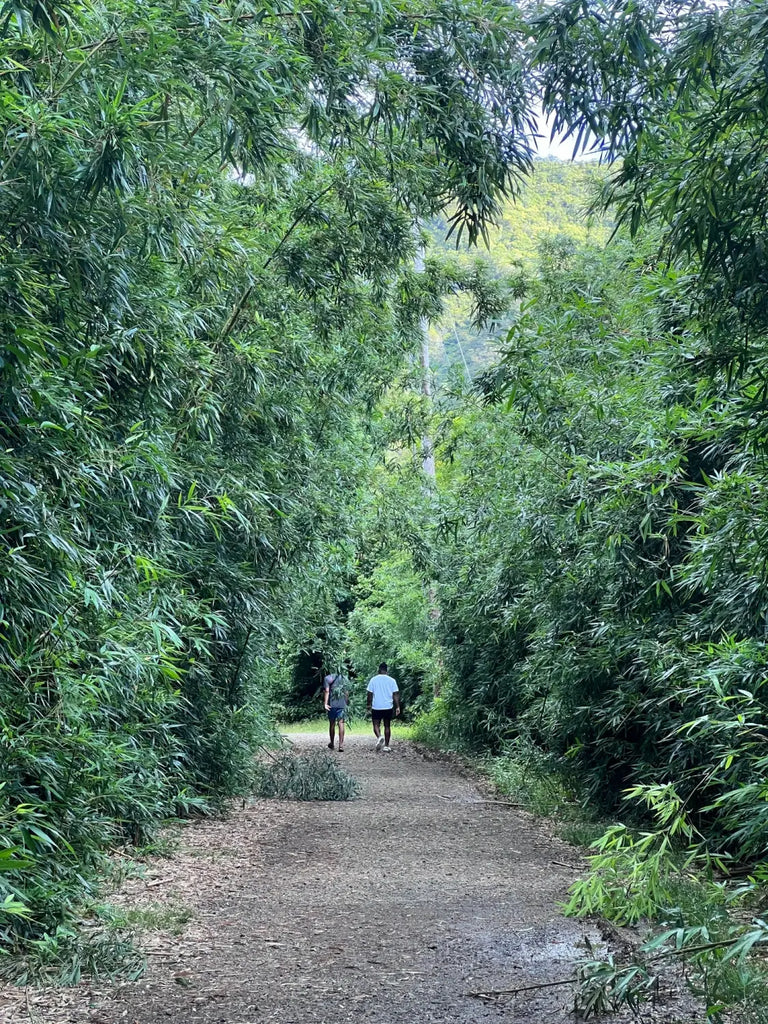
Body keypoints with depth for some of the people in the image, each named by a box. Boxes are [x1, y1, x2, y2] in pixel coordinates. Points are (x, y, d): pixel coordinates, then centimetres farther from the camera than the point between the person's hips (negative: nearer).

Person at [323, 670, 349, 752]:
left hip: (332, 704, -1)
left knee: (332, 724, 13)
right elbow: (347, 693, 12)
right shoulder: (345, 679, 9)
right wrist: (346, 702, 23)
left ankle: (332, 744, 27)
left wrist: (325, 703, -14)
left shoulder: (327, 678, -1)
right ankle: (341, 745, -11)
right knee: (341, 724, -2)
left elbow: (326, 691, -11)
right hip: (342, 705, 1)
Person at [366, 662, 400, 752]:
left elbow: (370, 694, 0)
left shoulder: (374, 680, -2)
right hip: (388, 707, 1)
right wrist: (397, 707, 2)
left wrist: (369, 705, 12)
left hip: (376, 707, -1)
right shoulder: (392, 680, -1)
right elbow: (396, 695, -3)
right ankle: (386, 746, 11)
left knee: (376, 725, 5)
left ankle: (379, 737, -24)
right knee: (387, 726, 11)